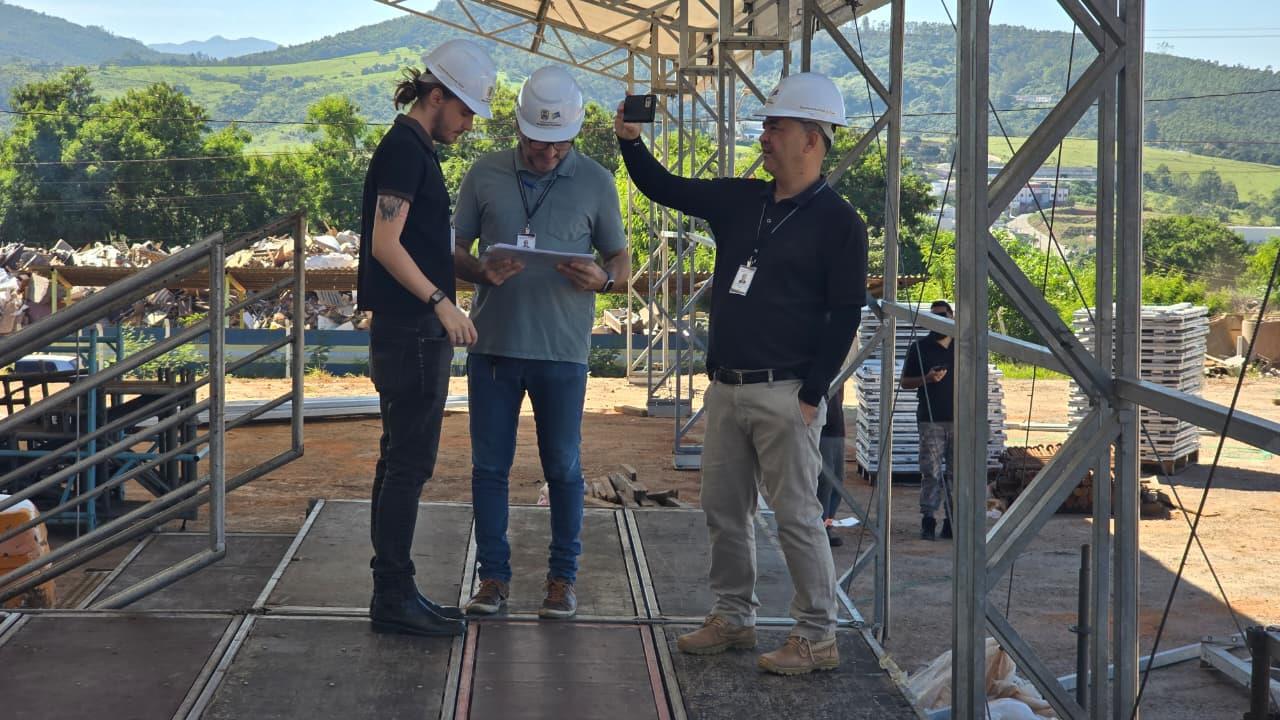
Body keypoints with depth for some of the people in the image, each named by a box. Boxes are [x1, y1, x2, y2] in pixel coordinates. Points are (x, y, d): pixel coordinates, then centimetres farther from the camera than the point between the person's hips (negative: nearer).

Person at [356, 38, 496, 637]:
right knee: (408, 463, -7)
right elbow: (386, 244, -20)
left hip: (416, 330, 10)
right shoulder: (404, 149, -12)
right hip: (410, 332, -10)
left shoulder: (413, 149, 18)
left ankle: (392, 592, 18)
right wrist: (441, 302, -23)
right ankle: (394, 596, -2)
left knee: (401, 462, 12)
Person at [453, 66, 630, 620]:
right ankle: (493, 575, 17)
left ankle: (563, 577, 18)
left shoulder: (595, 182, 2)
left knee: (563, 468, 6)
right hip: (493, 344, 1)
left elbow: (621, 260, 8)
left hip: (562, 350, -1)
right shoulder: (485, 175, 4)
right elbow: (455, 250, 8)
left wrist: (602, 279, -16)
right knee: (489, 466, 6)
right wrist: (480, 272, -14)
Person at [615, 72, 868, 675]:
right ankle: (733, 618, 24)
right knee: (723, 511, 12)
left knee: (796, 516, -4)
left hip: (784, 394, -7)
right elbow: (665, 189, 20)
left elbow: (845, 313, -10)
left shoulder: (837, 220, -7)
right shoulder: (741, 201, 12)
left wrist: (812, 394, -14)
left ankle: (817, 637, 3)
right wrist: (630, 142, 3)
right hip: (726, 387, 7)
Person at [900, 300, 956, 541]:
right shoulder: (919, 347, 7)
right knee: (931, 471, -7)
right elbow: (904, 382, 8)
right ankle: (928, 519, -4)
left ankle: (952, 520, 6)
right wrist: (927, 379, -10)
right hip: (931, 420, -2)